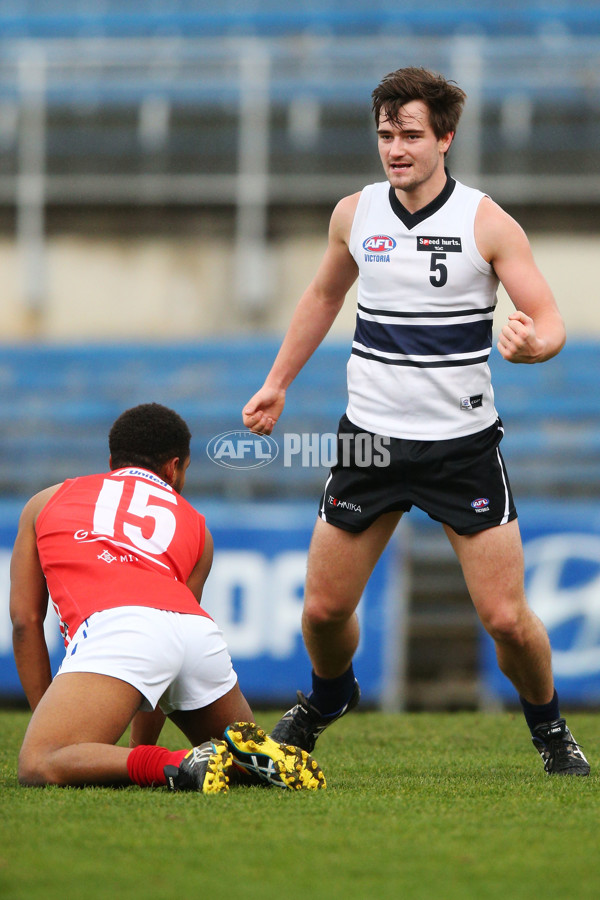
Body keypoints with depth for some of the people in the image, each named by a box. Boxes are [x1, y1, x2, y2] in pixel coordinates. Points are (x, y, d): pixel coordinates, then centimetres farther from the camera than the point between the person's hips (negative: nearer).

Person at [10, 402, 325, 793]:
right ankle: (255, 754, -9)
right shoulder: (195, 525, 35)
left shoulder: (46, 501, 32)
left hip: (110, 626, -4)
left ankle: (180, 766, -28)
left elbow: (26, 620, 27)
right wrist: (141, 750, 44)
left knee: (38, 768, -12)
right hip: (199, 629, 4)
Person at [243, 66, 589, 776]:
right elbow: (323, 296, 22)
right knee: (324, 609, 2)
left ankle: (548, 727, 20)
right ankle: (328, 697, 35)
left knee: (506, 617, -8)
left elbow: (551, 323, -8)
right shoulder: (354, 214, 3)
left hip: (464, 444, -3)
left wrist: (531, 342, -30)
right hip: (370, 438, 3)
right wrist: (277, 383, 21)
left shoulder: (487, 223, -9)